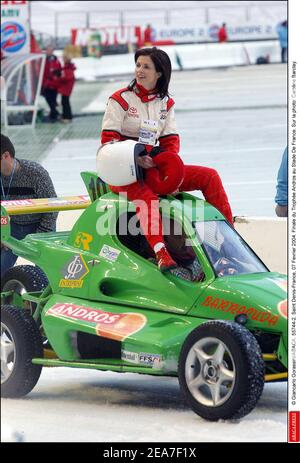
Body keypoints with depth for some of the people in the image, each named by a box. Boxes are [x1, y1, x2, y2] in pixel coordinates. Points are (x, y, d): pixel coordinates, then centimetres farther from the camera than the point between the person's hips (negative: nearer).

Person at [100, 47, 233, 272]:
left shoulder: (166, 103, 13)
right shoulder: (120, 99, -2)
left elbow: (171, 140, 12)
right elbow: (108, 138, -8)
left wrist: (170, 164, -9)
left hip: (155, 168, 6)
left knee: (209, 176, -6)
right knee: (147, 197, -39)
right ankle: (161, 253, -55)